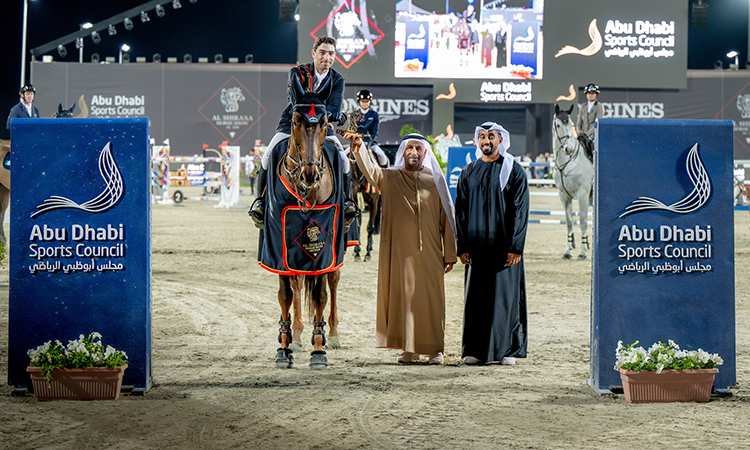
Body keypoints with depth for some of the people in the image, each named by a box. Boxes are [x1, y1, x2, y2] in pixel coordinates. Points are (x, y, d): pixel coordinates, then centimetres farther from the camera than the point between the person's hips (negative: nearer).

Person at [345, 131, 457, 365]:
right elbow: (369, 169, -12)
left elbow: (447, 216, 7)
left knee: (431, 299, -1)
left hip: (429, 250, -1)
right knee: (403, 296, 2)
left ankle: (435, 348, 5)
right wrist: (358, 149, -32)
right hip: (399, 250, 1)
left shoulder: (436, 180, 7)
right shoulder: (389, 178, 7)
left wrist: (450, 253, 4)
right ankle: (409, 348, 10)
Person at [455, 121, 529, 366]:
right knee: (476, 297, 2)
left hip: (504, 245, -3)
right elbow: (461, 211, 10)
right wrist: (461, 246, 1)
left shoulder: (514, 171, 0)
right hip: (477, 245, 3)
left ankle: (508, 349, 6)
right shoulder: (468, 173, 10)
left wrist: (515, 247, -11)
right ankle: (477, 349, 8)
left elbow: (520, 210, -4)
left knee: (506, 295, -1)